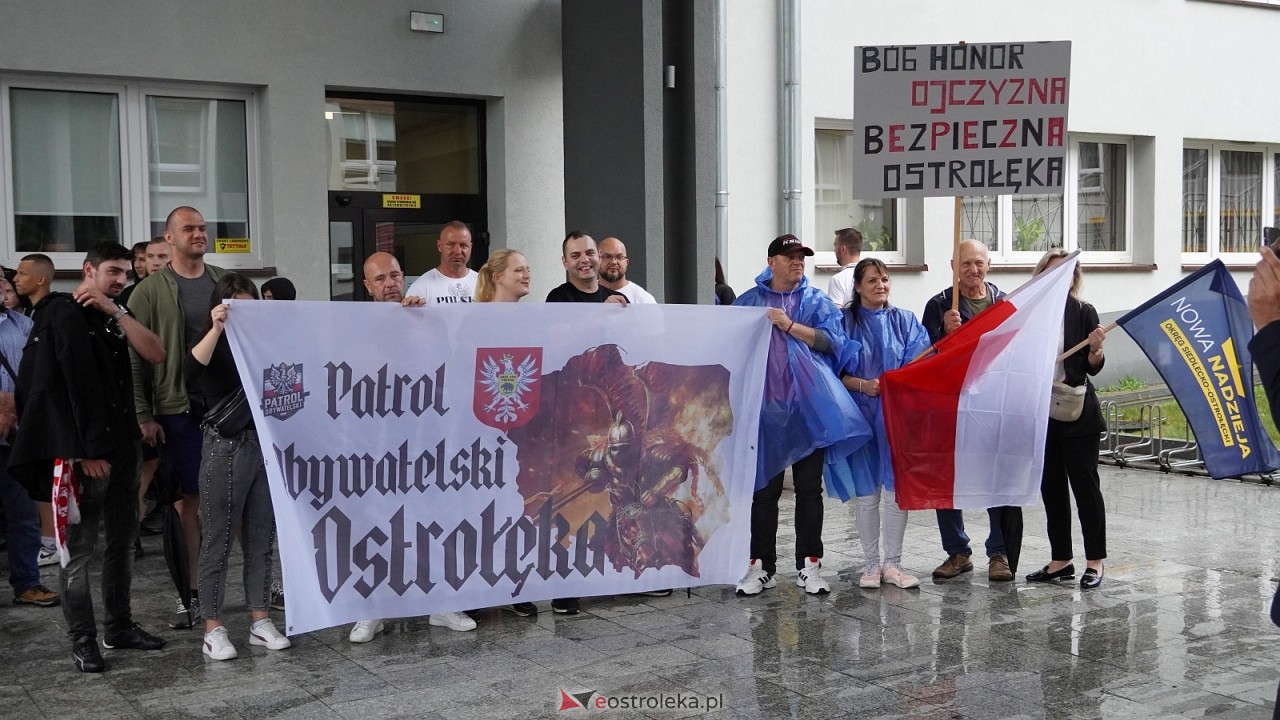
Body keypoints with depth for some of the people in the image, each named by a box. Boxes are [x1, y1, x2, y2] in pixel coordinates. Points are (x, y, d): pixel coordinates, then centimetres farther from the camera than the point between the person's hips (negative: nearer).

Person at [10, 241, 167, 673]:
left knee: (122, 541, 11)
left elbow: (155, 354, 0)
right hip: (83, 452, -8)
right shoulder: (63, 314, -7)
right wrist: (87, 451, -20)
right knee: (79, 548, -1)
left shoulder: (112, 318, 16)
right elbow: (71, 388, -15)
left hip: (122, 446, 8)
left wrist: (115, 311, -8)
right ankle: (83, 640, 5)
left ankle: (120, 626, 21)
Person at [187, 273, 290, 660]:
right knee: (218, 540, 2)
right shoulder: (213, 344, 0)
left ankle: (259, 621, 19)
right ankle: (213, 627, 10)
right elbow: (191, 373, -21)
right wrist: (216, 329, -26)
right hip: (226, 446, -4)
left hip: (266, 443, 4)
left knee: (260, 538, 10)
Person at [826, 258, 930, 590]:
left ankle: (893, 563, 11)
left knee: (897, 489, -1)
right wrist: (862, 385, -16)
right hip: (860, 413, -1)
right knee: (867, 493, 3)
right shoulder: (844, 321, 3)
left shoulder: (905, 321, 10)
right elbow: (835, 370, 0)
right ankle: (871, 564, 14)